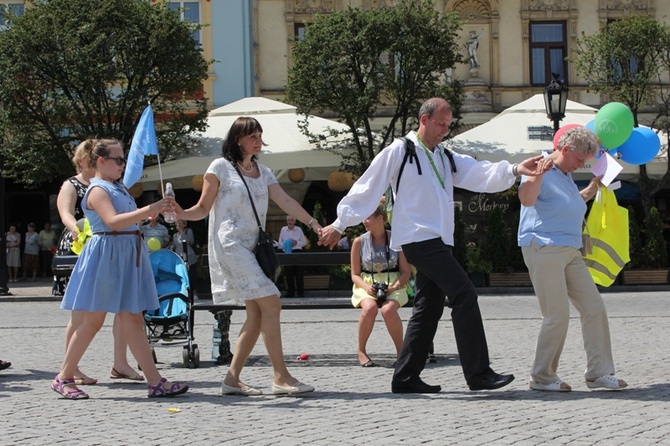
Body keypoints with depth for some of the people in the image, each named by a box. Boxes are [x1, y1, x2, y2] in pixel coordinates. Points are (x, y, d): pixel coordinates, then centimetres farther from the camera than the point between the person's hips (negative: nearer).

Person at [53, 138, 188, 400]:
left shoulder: (118, 188, 18)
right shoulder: (97, 190, -9)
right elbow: (113, 221, -25)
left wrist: (155, 211, 10)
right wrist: (149, 210, -30)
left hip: (128, 256, 8)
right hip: (106, 255, -8)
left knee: (133, 320, 3)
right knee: (92, 320, -2)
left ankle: (155, 382, -2)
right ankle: (64, 377, 10)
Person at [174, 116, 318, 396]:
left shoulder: (263, 172, 17)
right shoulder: (221, 168, -1)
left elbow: (285, 201, 7)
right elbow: (203, 208, -1)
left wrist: (313, 223, -5)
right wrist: (181, 214, -21)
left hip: (253, 247, 7)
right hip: (230, 245, -7)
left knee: (256, 314, 1)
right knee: (271, 304, -15)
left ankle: (233, 378, 6)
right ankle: (281, 377, -13)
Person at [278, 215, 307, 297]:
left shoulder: (298, 230, 7)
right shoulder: (283, 230, 10)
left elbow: (304, 242, 10)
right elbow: (280, 242, 14)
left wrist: (297, 243, -8)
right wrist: (284, 246, -7)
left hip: (297, 251, -1)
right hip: (287, 253, 1)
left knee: (299, 273, -6)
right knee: (288, 274, -1)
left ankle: (300, 292, -2)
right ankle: (290, 291, 7)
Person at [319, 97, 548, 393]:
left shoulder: (446, 158, 19)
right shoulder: (398, 152, -2)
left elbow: (480, 174, 4)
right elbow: (367, 189, 1)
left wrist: (514, 169, -14)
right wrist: (340, 225, 3)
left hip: (437, 241, 9)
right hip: (418, 238, -9)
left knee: (429, 307, 10)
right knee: (463, 293, -16)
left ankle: (405, 378, 16)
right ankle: (478, 374, -17)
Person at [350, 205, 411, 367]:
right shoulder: (359, 242, 2)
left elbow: (406, 272, 1)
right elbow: (355, 275, 5)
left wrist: (395, 286, -17)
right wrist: (366, 287, -15)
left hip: (393, 285, -1)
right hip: (367, 286, 1)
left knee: (388, 309, -34)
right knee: (370, 308, -34)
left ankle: (401, 351, -14)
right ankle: (361, 351, -13)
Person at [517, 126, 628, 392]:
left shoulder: (566, 175, 20)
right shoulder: (541, 170, -9)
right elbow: (526, 199, -29)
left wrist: (593, 187, 32)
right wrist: (538, 174, -41)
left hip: (571, 251, 9)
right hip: (544, 249, -9)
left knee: (594, 308, 4)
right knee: (557, 316, -10)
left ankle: (598, 372, 10)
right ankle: (542, 377, 3)